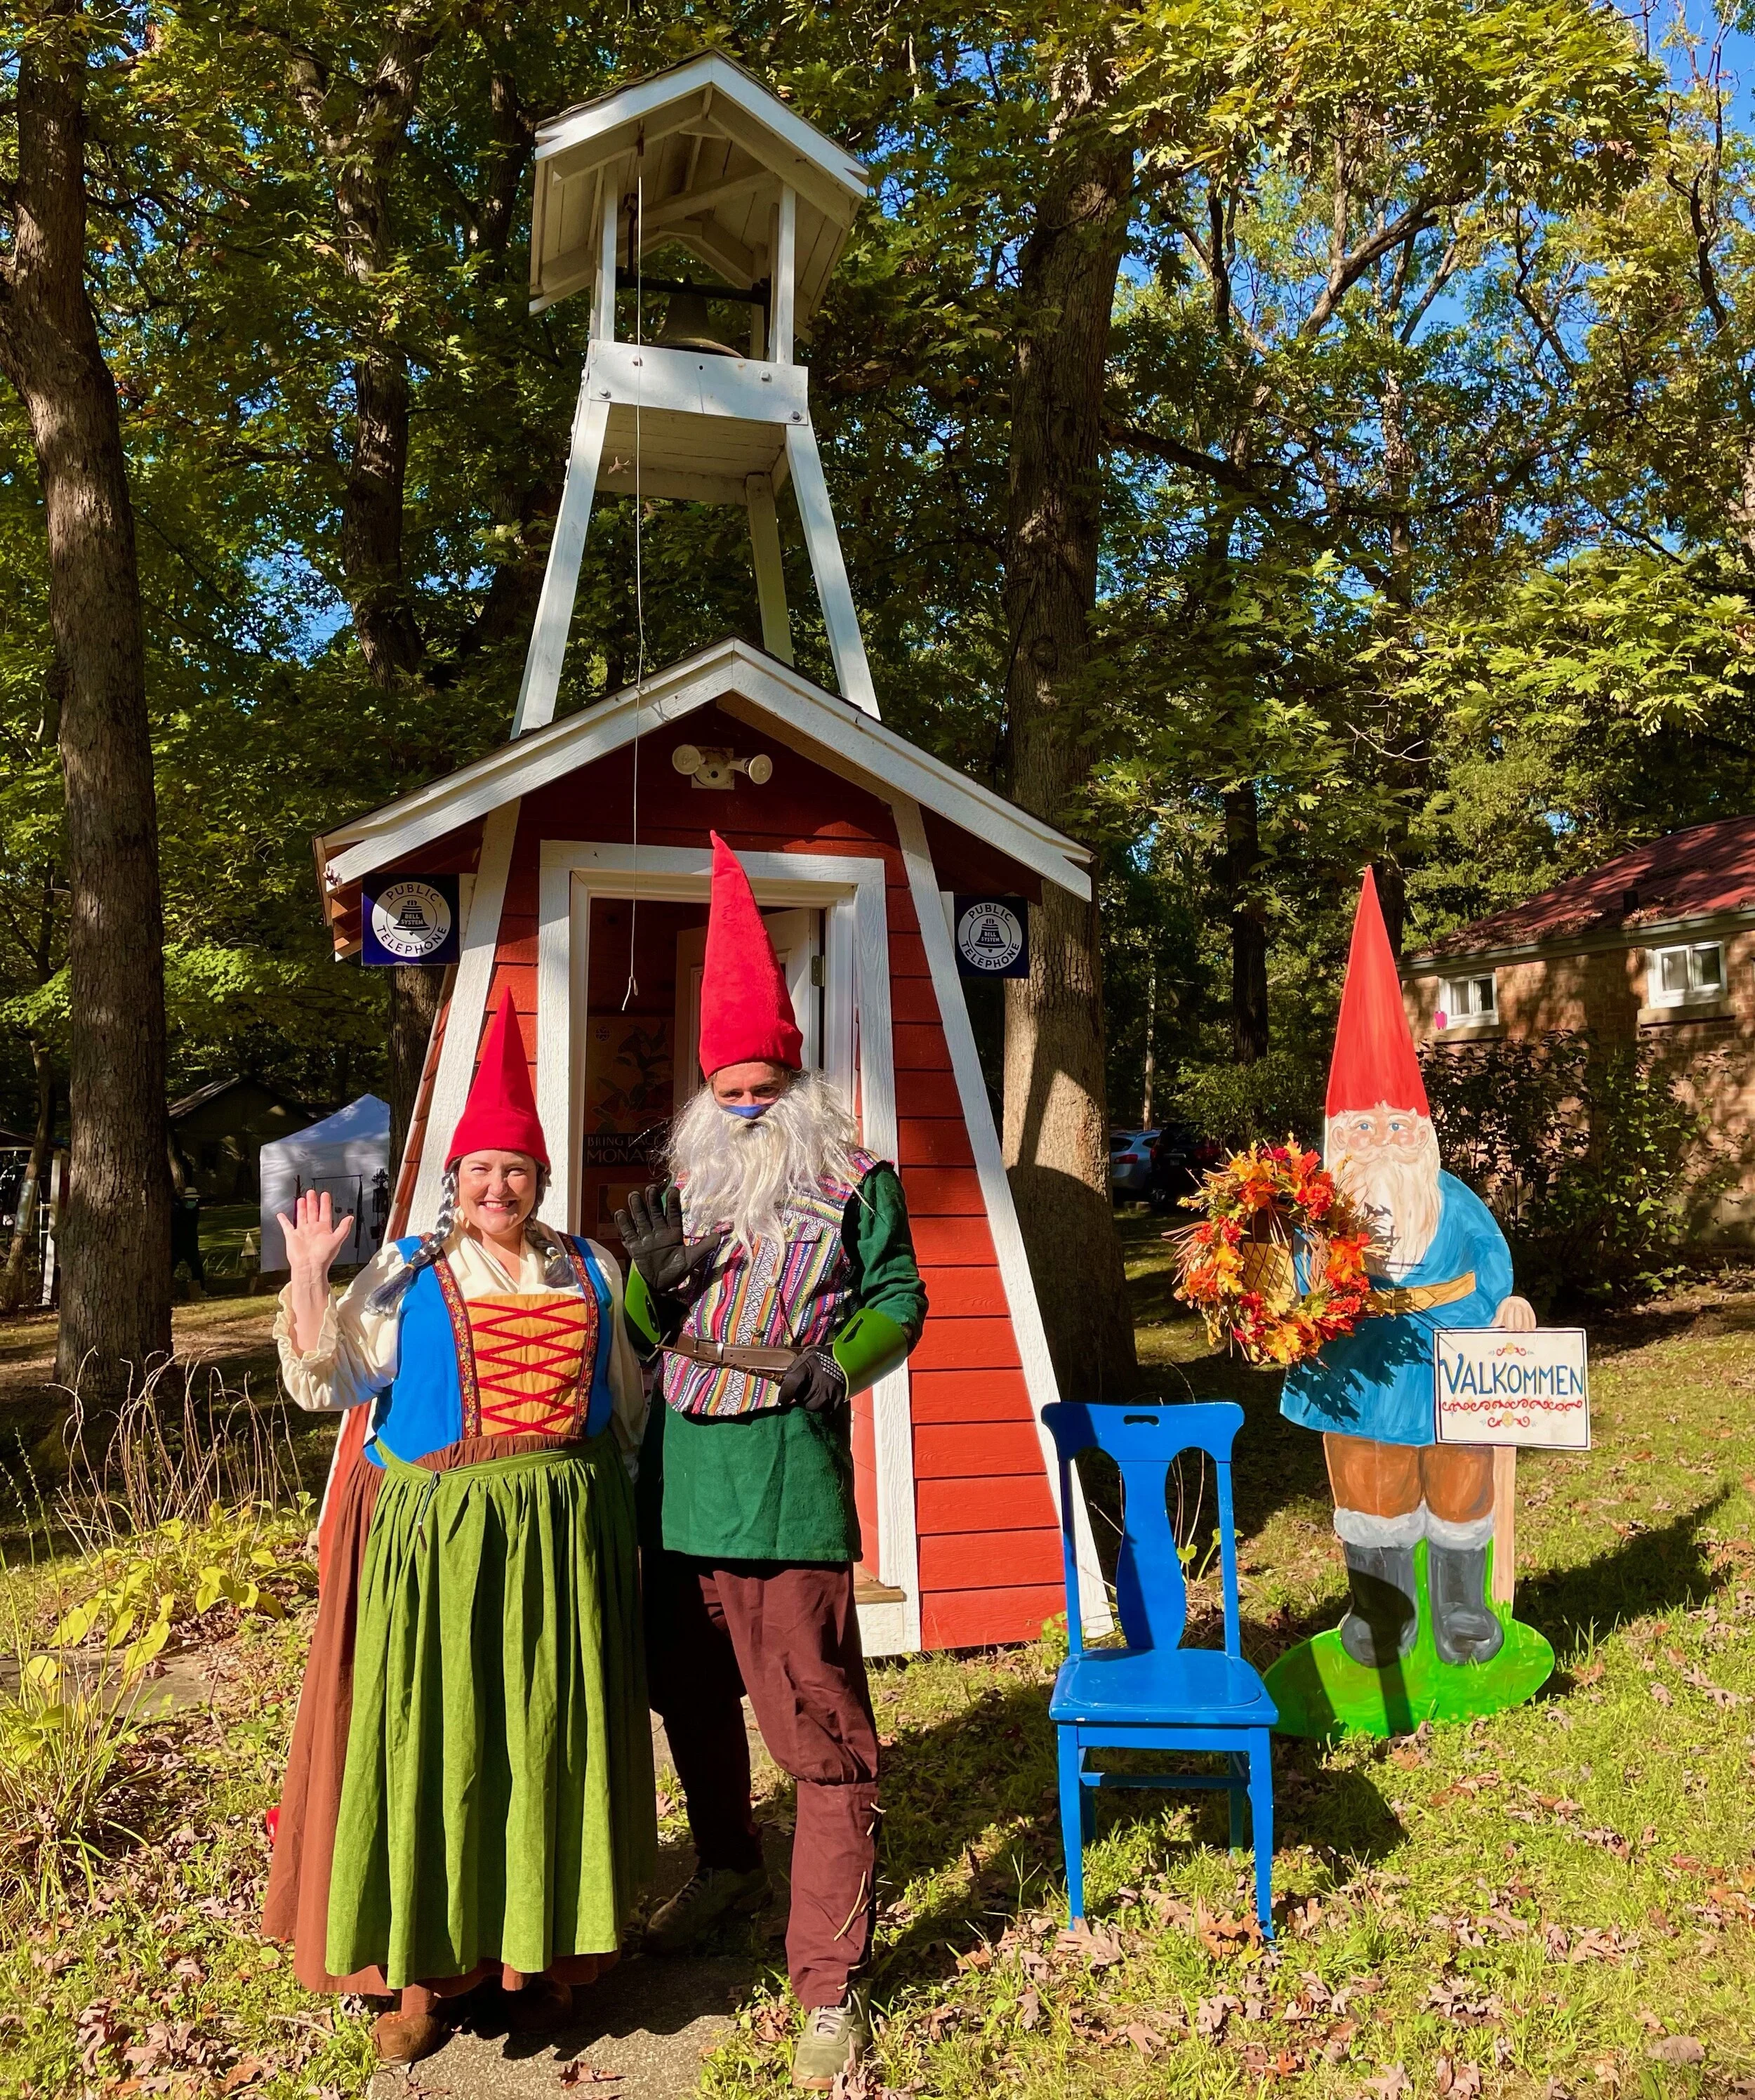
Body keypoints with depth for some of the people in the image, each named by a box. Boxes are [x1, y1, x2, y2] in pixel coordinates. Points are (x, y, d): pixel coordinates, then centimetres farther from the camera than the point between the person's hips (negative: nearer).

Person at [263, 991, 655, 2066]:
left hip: (563, 1537, 2)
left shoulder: (590, 1271, 9)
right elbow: (331, 1383, -3)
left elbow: (629, 1403, 16)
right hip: (437, 1539, -2)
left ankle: (545, 1951, 26)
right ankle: (420, 1968, 19)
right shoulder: (408, 1273, 3)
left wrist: (621, 1509, 14)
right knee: (433, 1738, 2)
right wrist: (310, 1280, -14)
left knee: (553, 1734, 8)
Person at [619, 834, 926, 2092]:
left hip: (789, 1478, -5)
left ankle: (832, 1988, 9)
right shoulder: (686, 1177, 11)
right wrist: (647, 1274, -8)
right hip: (680, 1473, 6)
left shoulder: (857, 1179, -3)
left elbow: (901, 1300, 0)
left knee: (823, 1728, -2)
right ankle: (728, 1868, 46)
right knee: (694, 1696, 21)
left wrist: (842, 1362, -19)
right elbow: (639, 1332, 14)